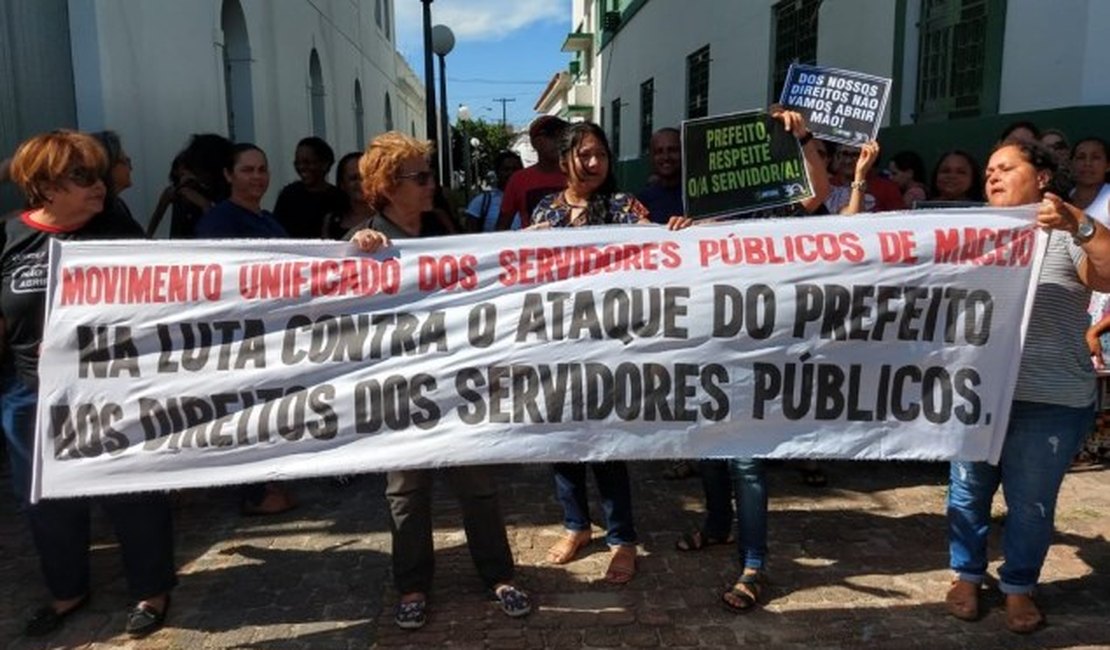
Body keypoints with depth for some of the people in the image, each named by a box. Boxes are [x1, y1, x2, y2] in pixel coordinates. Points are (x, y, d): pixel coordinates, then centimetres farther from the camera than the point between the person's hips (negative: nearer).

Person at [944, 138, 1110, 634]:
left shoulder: (1067, 235, -2)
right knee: (968, 492, 12)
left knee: (1031, 503, 9)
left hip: (1048, 401, -3)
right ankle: (967, 575, 30)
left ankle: (1019, 586, 28)